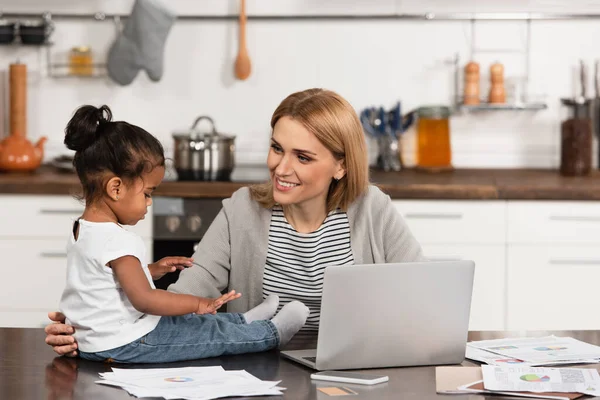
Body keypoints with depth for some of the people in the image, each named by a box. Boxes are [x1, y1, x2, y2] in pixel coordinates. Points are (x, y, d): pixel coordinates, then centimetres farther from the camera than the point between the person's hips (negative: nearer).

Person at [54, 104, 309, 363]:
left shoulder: (81, 230, 7)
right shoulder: (117, 240, -25)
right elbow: (143, 299, -27)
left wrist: (155, 269, 18)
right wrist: (198, 303, -21)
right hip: (123, 346, -10)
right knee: (217, 335, 3)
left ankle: (243, 322, 36)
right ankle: (271, 333, 17)